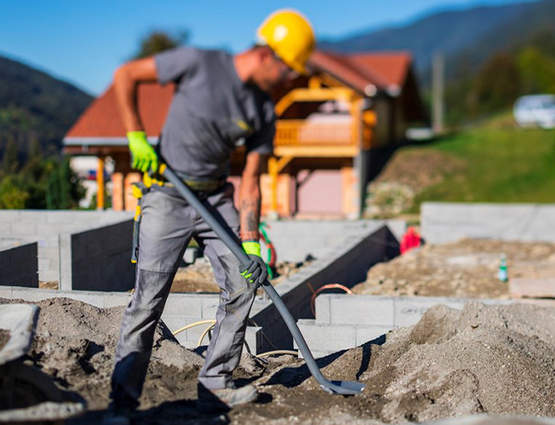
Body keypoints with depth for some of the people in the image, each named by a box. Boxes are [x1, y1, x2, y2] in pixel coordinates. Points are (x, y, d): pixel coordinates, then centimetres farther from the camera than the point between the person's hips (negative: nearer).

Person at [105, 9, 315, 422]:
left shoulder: (264, 113, -1)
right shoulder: (198, 63, -15)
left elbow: (250, 184, -1)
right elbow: (126, 74, -5)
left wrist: (251, 246, -7)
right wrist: (137, 137, -11)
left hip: (217, 199, 5)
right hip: (168, 198, -5)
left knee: (243, 284, 1)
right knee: (148, 299, -8)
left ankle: (215, 383, 15)